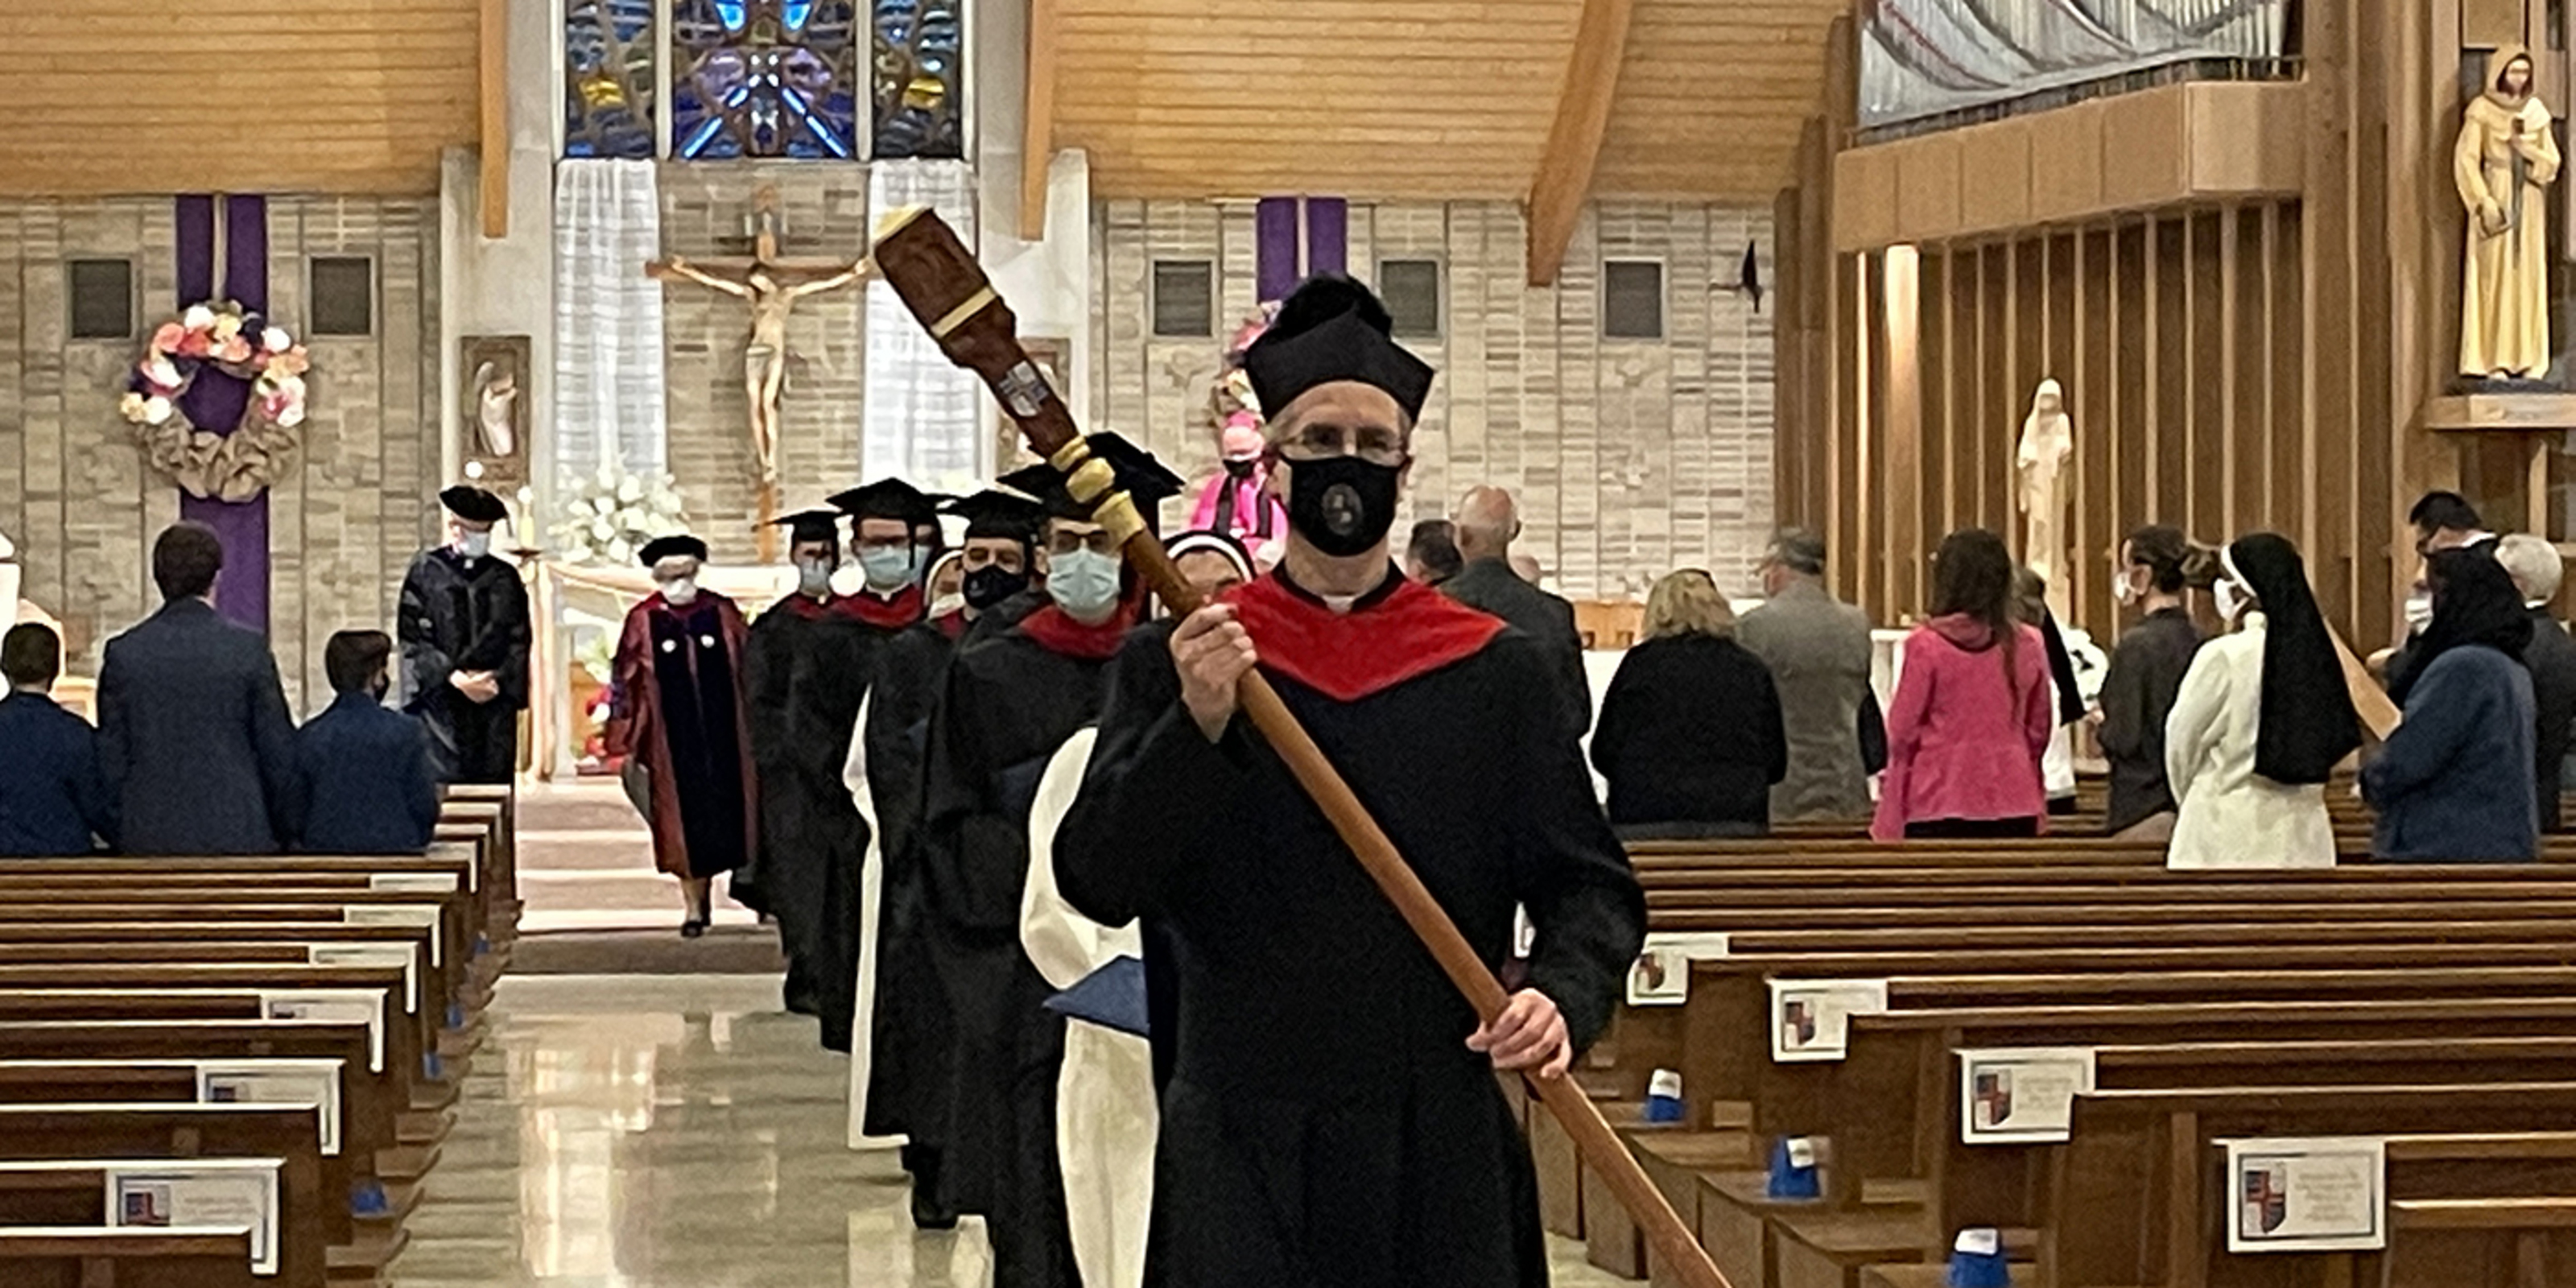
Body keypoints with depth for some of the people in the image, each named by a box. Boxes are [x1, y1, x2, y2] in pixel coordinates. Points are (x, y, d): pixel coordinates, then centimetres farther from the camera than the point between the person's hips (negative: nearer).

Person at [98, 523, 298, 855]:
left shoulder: (123, 653, 1)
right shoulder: (248, 649, -4)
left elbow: (110, 756, 5)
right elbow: (278, 750, 0)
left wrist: (122, 827, 15)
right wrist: (285, 832, 11)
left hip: (147, 838, 2)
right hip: (237, 836, -2)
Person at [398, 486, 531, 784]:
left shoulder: (505, 577, 11)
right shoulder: (425, 572, 3)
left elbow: (519, 640, 8)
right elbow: (413, 636, -3)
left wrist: (499, 682, -9)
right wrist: (454, 677, -13)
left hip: (495, 703, 3)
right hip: (440, 703, -3)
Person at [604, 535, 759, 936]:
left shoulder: (722, 613, 3)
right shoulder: (643, 621, 0)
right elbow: (627, 684, 2)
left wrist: (760, 725, 6)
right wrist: (626, 741, 1)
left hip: (723, 733, 1)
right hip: (672, 737, -1)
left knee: (725, 809, 3)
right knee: (684, 820, 2)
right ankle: (694, 906, 10)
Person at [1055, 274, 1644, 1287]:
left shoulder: (1498, 673, 6)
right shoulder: (1173, 665, 4)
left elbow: (1591, 887, 6)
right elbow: (1096, 882, -5)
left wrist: (1563, 997, -15)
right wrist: (1198, 727, -20)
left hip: (1443, 1155, 1)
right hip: (1241, 1155, -1)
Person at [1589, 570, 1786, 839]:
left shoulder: (1641, 663, 1)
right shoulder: (1753, 671, 7)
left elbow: (1605, 755, 3)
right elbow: (1776, 765, 10)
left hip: (1650, 823, -2)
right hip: (1738, 822, 2)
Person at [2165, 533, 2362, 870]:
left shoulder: (2222, 657, -12)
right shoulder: (2314, 652, 3)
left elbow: (2182, 740, -1)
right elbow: (2326, 744, 9)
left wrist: (2188, 800, 17)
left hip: (2228, 836, -5)